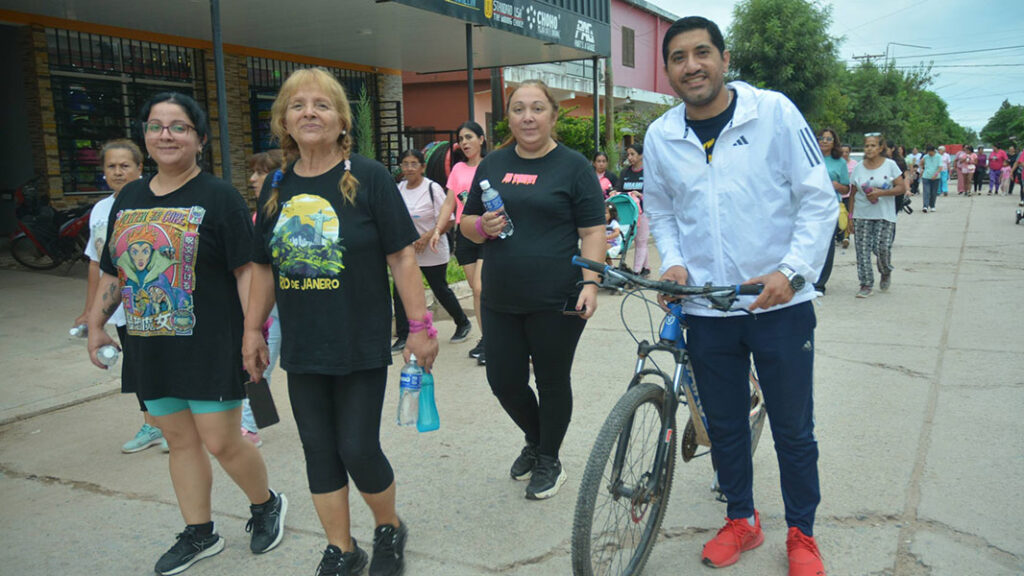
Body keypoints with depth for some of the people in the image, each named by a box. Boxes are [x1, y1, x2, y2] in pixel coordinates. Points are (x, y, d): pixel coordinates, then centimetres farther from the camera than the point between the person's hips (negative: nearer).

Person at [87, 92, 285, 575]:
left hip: (210, 346, -6)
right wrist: (96, 323, 15)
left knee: (221, 442, -2)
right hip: (150, 347, 6)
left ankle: (267, 504, 26)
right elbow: (112, 271, 18)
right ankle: (199, 534, 30)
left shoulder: (218, 197, -8)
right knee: (179, 440, 14)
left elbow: (246, 269, -13)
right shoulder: (128, 199, 10)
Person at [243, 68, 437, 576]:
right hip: (302, 347, 5)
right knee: (319, 452, 11)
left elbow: (402, 256, -8)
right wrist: (253, 328, 13)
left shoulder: (368, 178, -7)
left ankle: (389, 531, 28)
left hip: (361, 344, -4)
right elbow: (264, 267, 14)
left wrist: (420, 325, -10)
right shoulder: (276, 188, 7)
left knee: (358, 449, -1)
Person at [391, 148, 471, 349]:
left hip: (432, 252, -5)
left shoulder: (432, 188, -13)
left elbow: (447, 219, -15)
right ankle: (403, 337, 8)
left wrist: (427, 237, -25)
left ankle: (463, 324, 31)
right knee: (399, 293, -2)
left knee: (441, 291, 7)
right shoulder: (399, 188, 5)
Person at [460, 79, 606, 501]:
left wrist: (590, 282, -18)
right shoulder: (492, 165, 11)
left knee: (552, 382, 8)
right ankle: (534, 440, 38)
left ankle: (549, 460, 31)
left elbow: (592, 232, -6)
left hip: (556, 303, -4)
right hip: (500, 301, 5)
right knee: (503, 382, 9)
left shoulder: (573, 166, -2)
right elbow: (467, 223, 15)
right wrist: (483, 226, -8)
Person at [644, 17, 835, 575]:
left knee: (793, 429, 9)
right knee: (724, 425, 15)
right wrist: (673, 262, -3)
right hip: (706, 310, 3)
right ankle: (742, 520, 36)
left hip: (780, 303, -2)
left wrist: (791, 270, -16)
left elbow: (818, 199, -5)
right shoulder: (660, 136, 2)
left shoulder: (773, 111, -7)